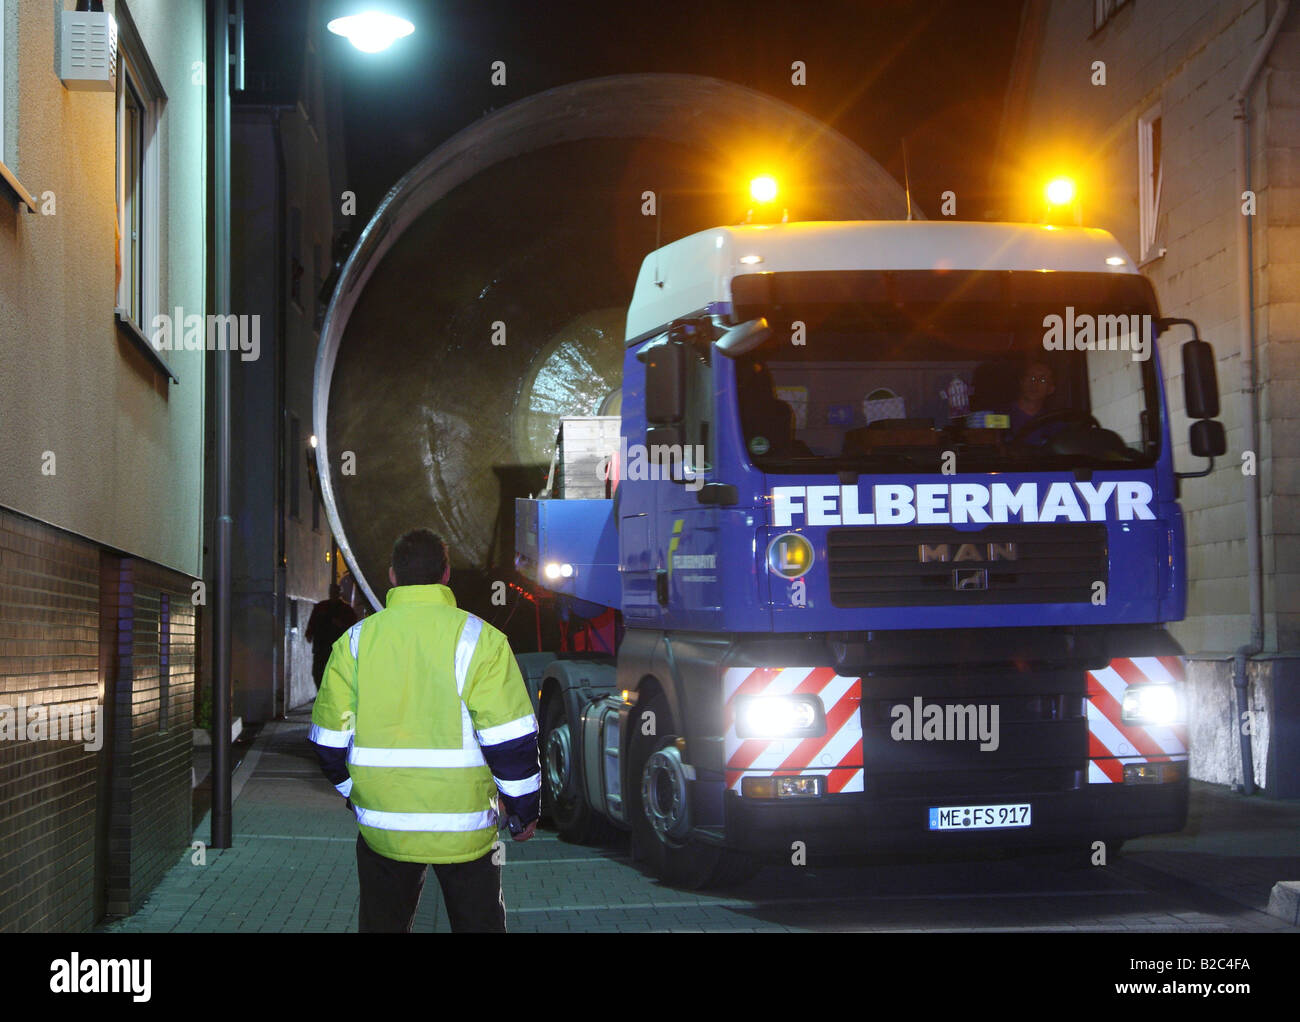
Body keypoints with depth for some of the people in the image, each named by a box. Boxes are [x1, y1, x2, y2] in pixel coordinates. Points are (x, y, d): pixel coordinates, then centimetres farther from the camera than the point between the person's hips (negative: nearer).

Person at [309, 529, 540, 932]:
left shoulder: (355, 640, 1)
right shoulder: (479, 638, -7)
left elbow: (331, 739, 5)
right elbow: (510, 740, -10)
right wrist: (524, 809, 3)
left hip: (381, 827, 2)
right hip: (463, 827, -2)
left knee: (382, 923, 16)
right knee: (478, 922, 10)